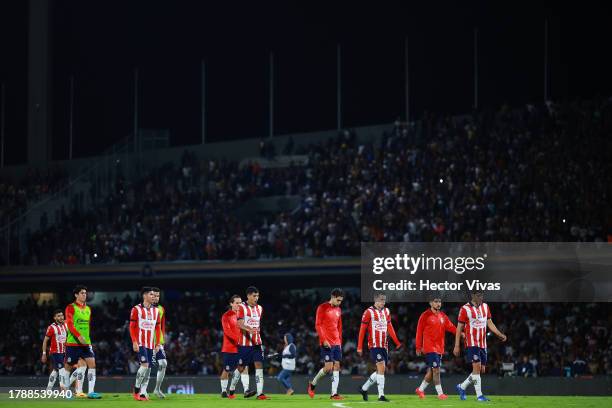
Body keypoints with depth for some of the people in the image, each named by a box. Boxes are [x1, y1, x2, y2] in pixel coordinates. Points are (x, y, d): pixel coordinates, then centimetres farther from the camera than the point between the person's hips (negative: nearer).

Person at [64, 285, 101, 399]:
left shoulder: (88, 309, 15)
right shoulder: (71, 308, -6)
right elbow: (69, 324, -17)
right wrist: (79, 336, -29)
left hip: (86, 343, 5)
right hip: (73, 342, -5)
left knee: (92, 364, -9)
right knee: (68, 366, 3)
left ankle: (91, 392, -12)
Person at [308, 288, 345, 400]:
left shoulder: (338, 310, 15)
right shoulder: (322, 308, -6)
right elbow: (318, 325, -10)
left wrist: (340, 342, 17)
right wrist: (324, 340, -16)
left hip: (336, 343, 7)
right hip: (326, 343, -7)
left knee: (336, 367, 0)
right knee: (328, 367, -11)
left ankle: (334, 393, 1)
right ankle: (313, 384, 12)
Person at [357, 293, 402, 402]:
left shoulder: (386, 311, 14)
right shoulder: (369, 312, -6)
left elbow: (390, 328, 17)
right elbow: (362, 330, -5)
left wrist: (397, 342, 9)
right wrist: (359, 347, -7)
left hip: (384, 346, 7)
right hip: (374, 345, -7)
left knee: (380, 370, 10)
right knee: (381, 368, -15)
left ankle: (364, 388, 26)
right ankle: (381, 395, -14)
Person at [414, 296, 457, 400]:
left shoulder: (443, 316, 12)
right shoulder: (425, 315, -5)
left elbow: (450, 327, 3)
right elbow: (419, 331, -4)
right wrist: (419, 347, -5)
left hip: (439, 348, 7)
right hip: (429, 347, -7)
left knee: (431, 371, 11)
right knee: (436, 370, -11)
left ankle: (420, 389, 26)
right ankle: (440, 393, -9)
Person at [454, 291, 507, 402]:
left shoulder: (485, 307, 11)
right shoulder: (465, 309, -7)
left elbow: (489, 323, 17)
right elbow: (459, 328, -4)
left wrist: (499, 334, 3)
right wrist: (456, 346, -6)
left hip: (483, 344, 7)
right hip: (471, 343, -7)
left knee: (481, 370, 7)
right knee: (477, 367, -15)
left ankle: (462, 387, 24)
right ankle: (479, 395, -12)